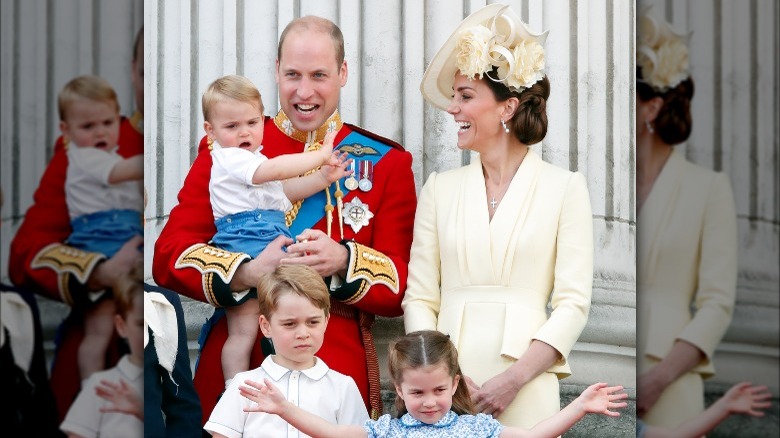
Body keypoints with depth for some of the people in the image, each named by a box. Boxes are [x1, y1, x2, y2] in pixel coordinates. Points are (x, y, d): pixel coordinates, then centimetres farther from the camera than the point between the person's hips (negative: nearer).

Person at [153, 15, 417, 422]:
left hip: (338, 370, 0)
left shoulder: (385, 163, 5)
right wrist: (247, 273, -21)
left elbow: (403, 286, -1)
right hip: (230, 369, 0)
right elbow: (169, 256, -3)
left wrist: (343, 262, -21)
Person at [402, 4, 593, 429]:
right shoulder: (440, 188, 9)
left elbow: (573, 303, -4)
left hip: (525, 392, -2)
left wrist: (514, 379, -14)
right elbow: (419, 298, 6)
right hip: (445, 390, 2)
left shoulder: (564, 187, 1)